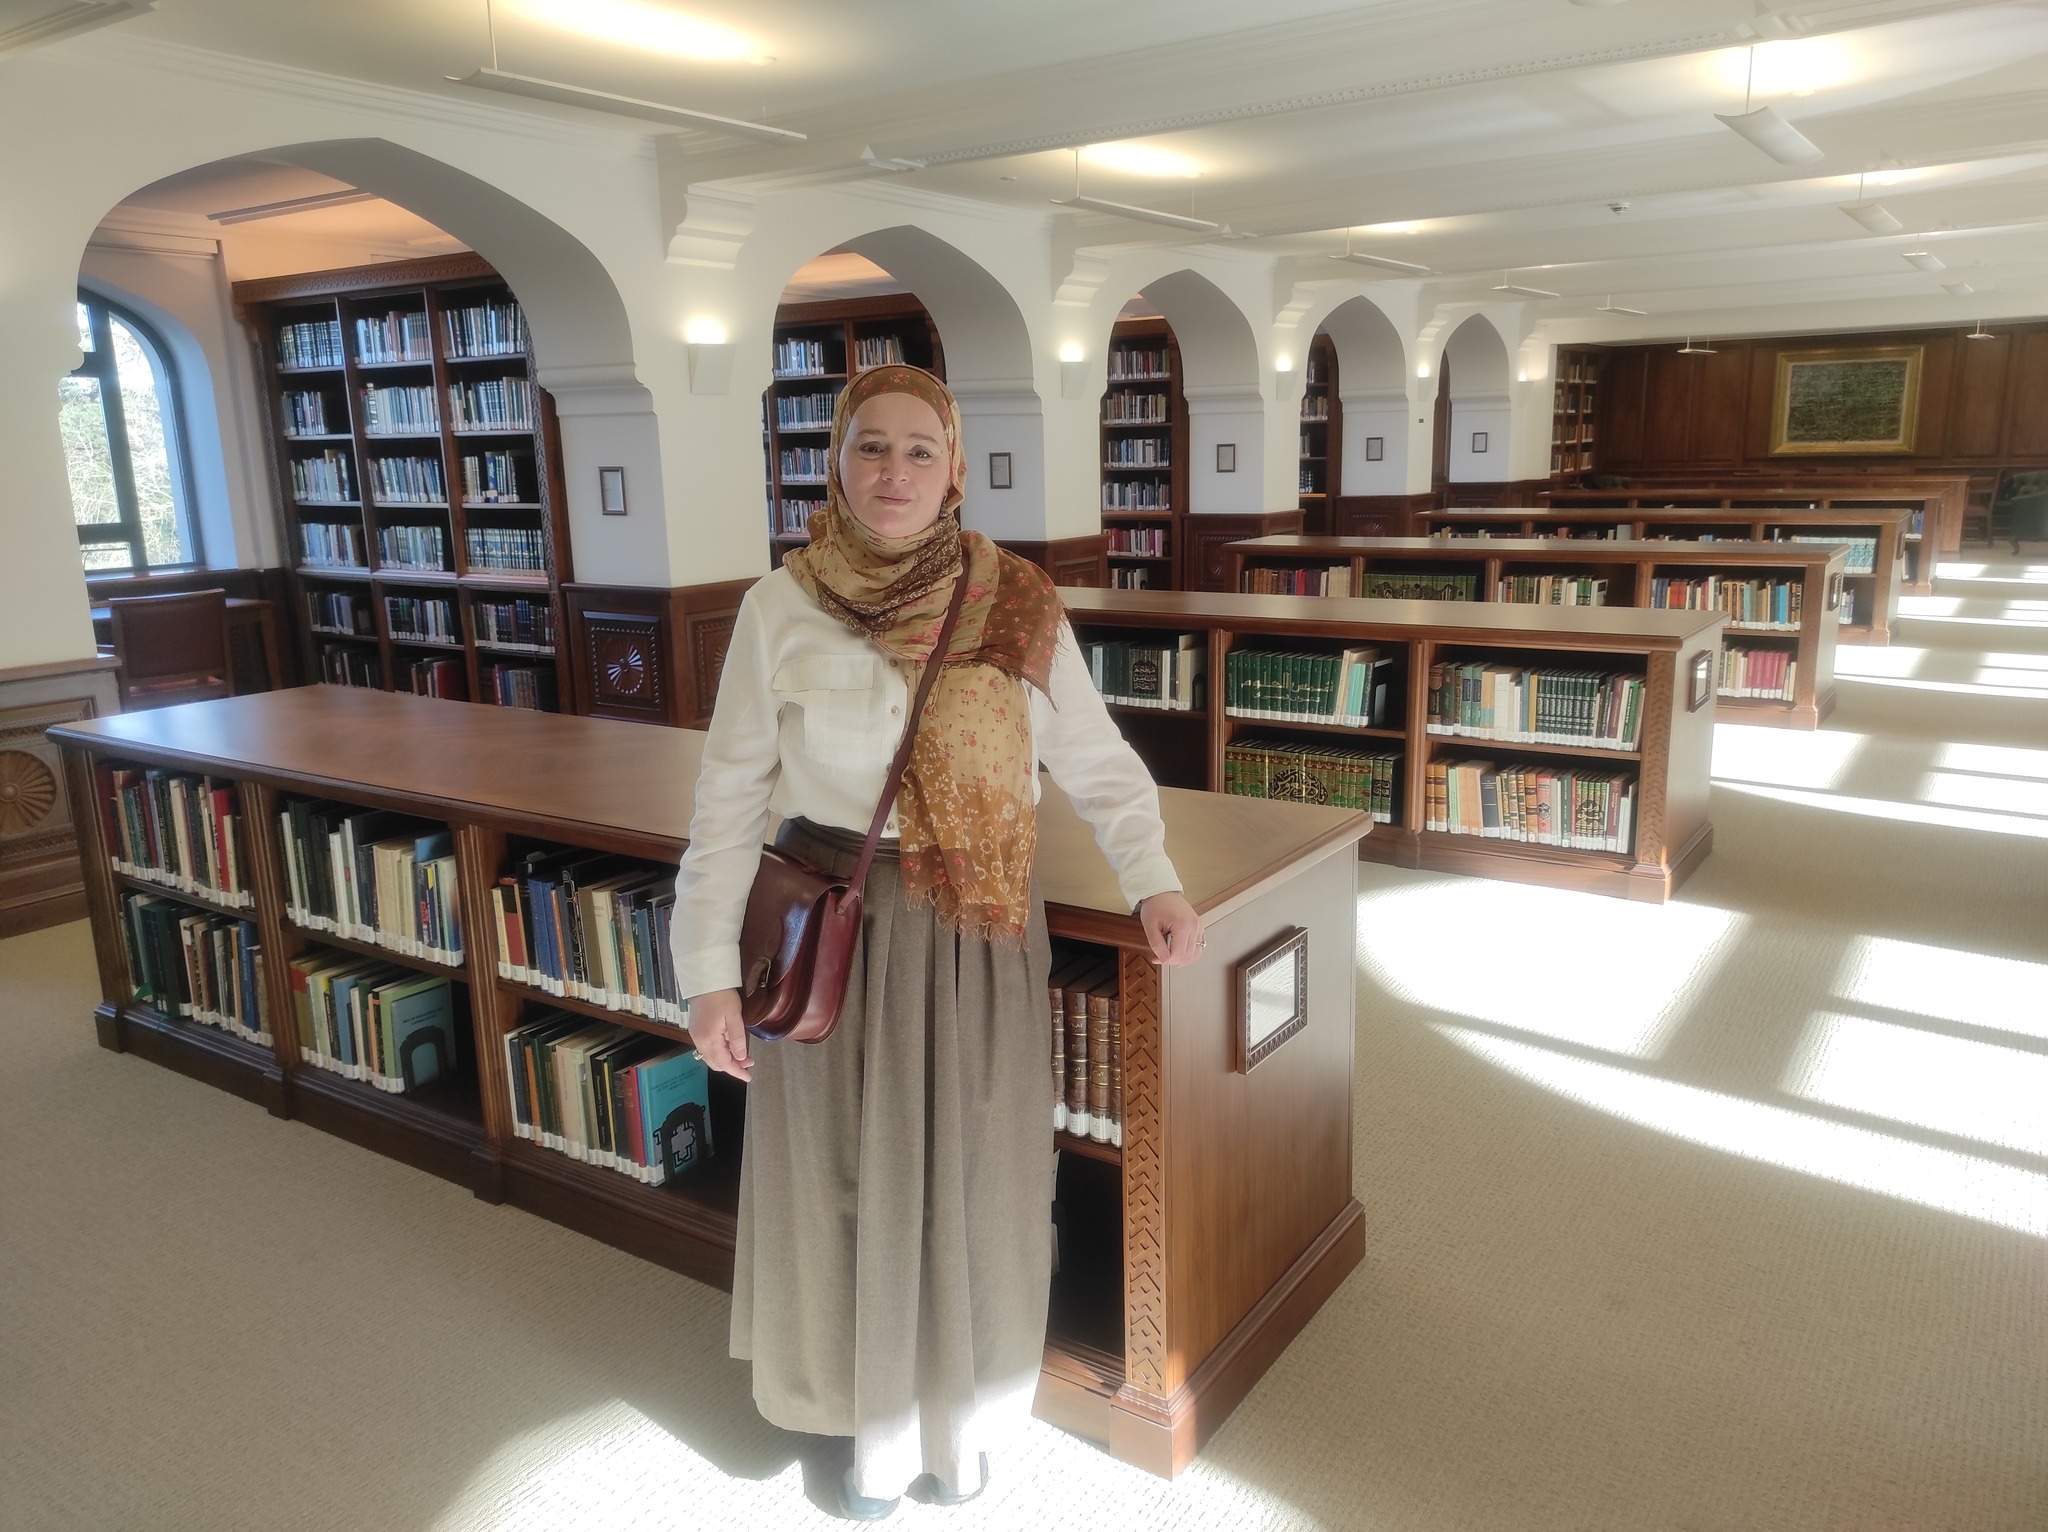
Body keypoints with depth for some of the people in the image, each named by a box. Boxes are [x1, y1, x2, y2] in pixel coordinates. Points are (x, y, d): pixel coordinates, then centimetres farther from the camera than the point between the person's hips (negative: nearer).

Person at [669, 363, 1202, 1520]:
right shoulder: (780, 609, -6)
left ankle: (962, 1414, 38)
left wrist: (1154, 880, -14)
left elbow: (1098, 762, 1)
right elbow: (732, 793, -4)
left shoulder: (1021, 607, -4)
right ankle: (871, 1419, 37)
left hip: (982, 930, 1)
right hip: (837, 926, -1)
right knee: (852, 1180, 11)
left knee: (975, 1179, 13)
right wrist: (710, 968, -6)